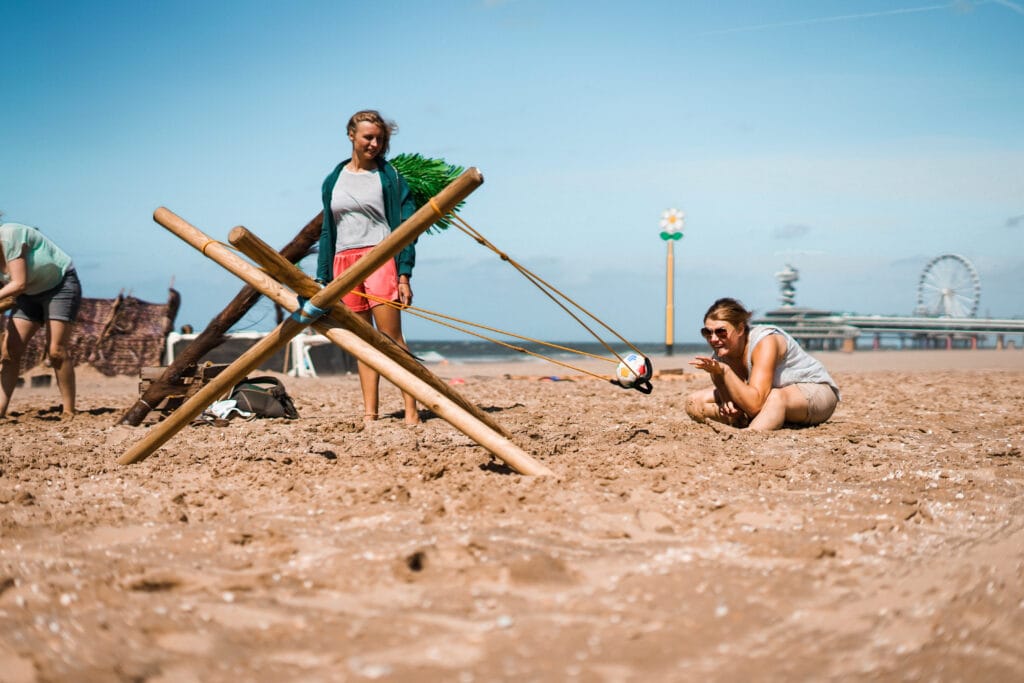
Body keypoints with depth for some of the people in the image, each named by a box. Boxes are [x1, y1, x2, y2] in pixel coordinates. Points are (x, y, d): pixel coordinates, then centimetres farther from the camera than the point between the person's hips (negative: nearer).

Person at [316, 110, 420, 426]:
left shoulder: (389, 175, 3)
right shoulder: (333, 181, 15)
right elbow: (327, 231, 18)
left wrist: (404, 275, -10)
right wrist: (322, 280, 12)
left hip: (379, 257, -4)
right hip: (344, 262, 4)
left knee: (391, 338, -10)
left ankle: (411, 411, -11)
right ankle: (369, 413, 5)